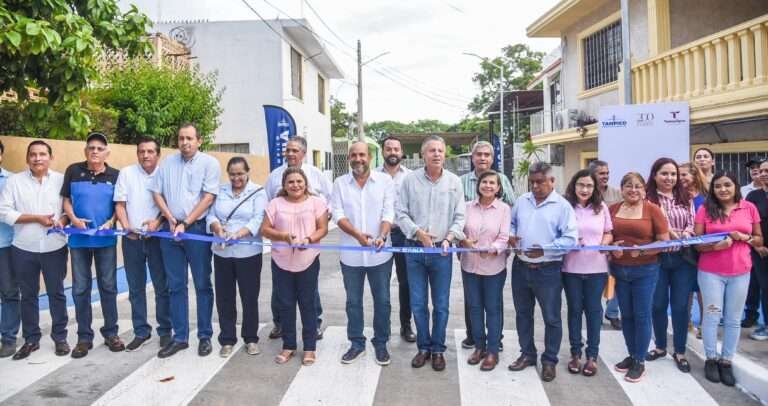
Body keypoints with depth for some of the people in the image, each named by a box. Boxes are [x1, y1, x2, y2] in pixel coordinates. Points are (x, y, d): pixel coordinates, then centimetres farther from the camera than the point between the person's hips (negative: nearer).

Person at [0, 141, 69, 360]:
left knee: (56, 293, 8)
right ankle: (31, 339, 24)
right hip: (23, 248, 1)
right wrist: (37, 218, -14)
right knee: (28, 295, 11)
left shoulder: (61, 179, 3)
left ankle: (60, 337, 19)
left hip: (55, 247, -1)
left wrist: (63, 220, -18)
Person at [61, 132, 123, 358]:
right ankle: (84, 337, 17)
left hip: (106, 239, 0)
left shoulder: (115, 175, -1)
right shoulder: (73, 171, 0)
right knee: (80, 288, 6)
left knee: (108, 286, 7)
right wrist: (74, 219, -12)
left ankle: (111, 333, 19)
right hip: (79, 239, 1)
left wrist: (110, 222, -13)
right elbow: (66, 200, 5)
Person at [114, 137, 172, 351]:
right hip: (132, 238, 2)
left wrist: (157, 221, -17)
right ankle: (141, 332, 20)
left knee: (162, 286, 4)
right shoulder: (126, 173, 4)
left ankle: (165, 331, 15)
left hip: (157, 237, -2)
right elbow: (120, 204, 2)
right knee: (136, 288, 9)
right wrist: (126, 226, -12)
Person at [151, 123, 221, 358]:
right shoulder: (167, 163, 10)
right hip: (171, 229, 4)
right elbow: (157, 193, 11)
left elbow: (208, 197, -10)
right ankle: (179, 337, 18)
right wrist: (169, 217, -4)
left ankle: (205, 336, 14)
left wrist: (185, 223, -12)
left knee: (202, 284, 3)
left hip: (197, 228, -4)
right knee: (175, 285, 8)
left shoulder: (209, 163, -4)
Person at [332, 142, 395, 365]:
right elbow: (338, 214, -6)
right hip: (351, 254, 1)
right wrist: (358, 235, -21)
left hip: (380, 253, -1)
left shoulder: (385, 180, -1)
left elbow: (388, 213, -7)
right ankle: (356, 343, 27)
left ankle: (381, 343, 25)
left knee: (382, 301, 8)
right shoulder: (340, 183, 2)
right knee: (353, 301, 12)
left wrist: (382, 236, -25)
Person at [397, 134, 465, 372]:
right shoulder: (410, 180, 0)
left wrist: (449, 238, -13)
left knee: (441, 305, 7)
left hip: (441, 251, 0)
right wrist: (418, 232, -13)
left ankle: (438, 350, 22)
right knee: (418, 304, 8)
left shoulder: (454, 182, 2)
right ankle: (423, 347, 24)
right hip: (414, 249, 0)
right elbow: (401, 213, 0)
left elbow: (459, 217, 2)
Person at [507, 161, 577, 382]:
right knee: (523, 314, 16)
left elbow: (570, 239, -14)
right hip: (520, 267, 5)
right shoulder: (521, 201, 7)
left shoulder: (562, 206, -9)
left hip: (548, 271, -5)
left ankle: (549, 360, 23)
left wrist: (545, 250, -25)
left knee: (551, 318, 7)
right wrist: (510, 235, -3)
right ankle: (527, 354, 32)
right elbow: (511, 223, 19)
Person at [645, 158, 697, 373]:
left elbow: (692, 225, 3)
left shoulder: (686, 198, 10)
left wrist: (680, 238, -15)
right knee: (658, 305, 9)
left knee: (680, 306, 6)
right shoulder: (647, 198, -2)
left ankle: (680, 352, 20)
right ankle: (660, 347, 28)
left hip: (683, 259, 2)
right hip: (657, 259, -2)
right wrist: (666, 232, -18)